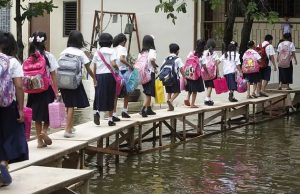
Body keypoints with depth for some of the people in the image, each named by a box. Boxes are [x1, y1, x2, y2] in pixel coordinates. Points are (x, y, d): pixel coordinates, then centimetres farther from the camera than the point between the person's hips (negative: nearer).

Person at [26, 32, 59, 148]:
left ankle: (40, 140, 15)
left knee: (37, 116, 12)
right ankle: (44, 131, -7)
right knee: (49, 112, 15)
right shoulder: (48, 56, -7)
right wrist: (56, 91, -2)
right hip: (47, 89, -3)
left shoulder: (29, 58, 0)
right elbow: (53, 76, -7)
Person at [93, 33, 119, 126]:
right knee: (110, 97, 8)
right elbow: (113, 64, -15)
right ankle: (110, 119, 12)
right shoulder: (111, 51, -2)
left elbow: (94, 68, 5)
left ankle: (96, 111, -21)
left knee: (99, 96, 8)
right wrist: (117, 69, 5)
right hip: (109, 75, -2)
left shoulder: (97, 52, 6)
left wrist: (94, 79, 12)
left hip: (99, 76, 2)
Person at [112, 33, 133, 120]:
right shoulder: (123, 48, -7)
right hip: (122, 72, -5)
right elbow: (122, 59, -25)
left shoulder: (113, 49, 9)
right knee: (126, 93, 15)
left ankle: (114, 114, 0)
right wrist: (130, 66, -17)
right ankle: (124, 111, 16)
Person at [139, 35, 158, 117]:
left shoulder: (141, 52, 9)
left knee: (148, 93, 18)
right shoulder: (152, 51, -9)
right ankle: (143, 109, -20)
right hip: (150, 73, -7)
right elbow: (152, 59, -29)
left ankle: (149, 109, 25)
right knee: (149, 93, -7)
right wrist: (155, 66, -13)